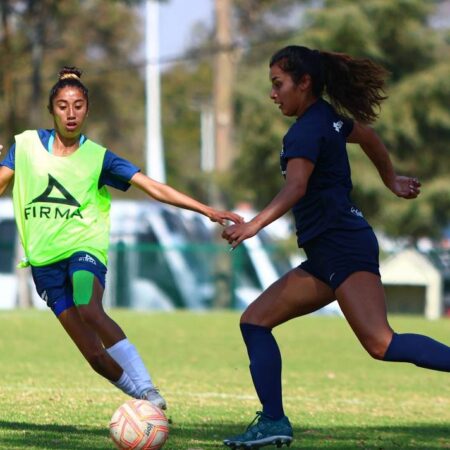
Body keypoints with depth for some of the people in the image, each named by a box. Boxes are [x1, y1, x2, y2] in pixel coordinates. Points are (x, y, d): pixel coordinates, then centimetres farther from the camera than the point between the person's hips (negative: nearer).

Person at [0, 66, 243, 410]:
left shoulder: (98, 157, 3)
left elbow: (154, 188, -1)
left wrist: (207, 211, -9)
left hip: (83, 245, -2)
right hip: (44, 258, 2)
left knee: (89, 310, -35)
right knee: (95, 356, -7)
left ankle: (146, 389, -35)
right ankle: (147, 402, 8)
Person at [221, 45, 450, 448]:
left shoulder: (307, 130, -11)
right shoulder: (329, 118, 17)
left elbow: (295, 187, -27)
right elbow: (369, 137, 36)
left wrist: (255, 225, -40)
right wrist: (392, 181, 52)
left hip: (343, 246, -10)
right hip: (327, 255, 10)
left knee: (381, 345, -23)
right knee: (255, 321, 7)